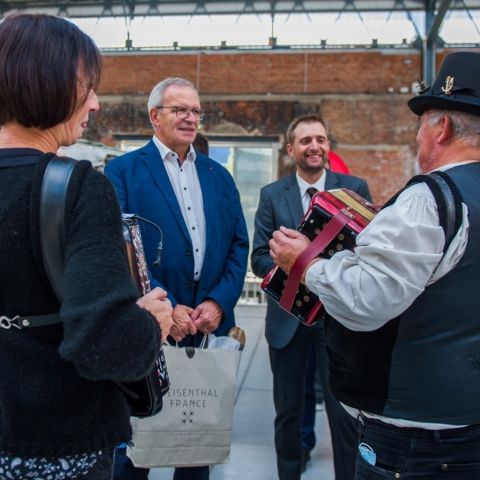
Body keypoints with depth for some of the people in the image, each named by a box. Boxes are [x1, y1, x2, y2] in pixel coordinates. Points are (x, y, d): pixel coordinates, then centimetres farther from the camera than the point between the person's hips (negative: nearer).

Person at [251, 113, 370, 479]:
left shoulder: (355, 188, 0)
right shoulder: (272, 195, 3)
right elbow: (260, 257, 0)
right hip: (288, 315, 2)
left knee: (345, 412, 5)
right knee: (288, 410, 16)